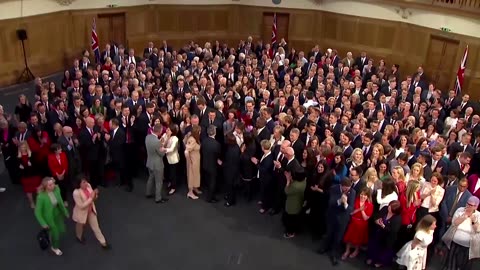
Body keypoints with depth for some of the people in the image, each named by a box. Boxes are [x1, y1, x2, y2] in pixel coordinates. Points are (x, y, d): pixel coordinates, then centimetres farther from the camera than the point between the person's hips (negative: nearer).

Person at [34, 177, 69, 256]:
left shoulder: (56, 189, -20)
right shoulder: (41, 197, -35)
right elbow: (37, 212, -22)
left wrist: (65, 212, 9)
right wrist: (43, 224, -18)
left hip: (58, 214, 5)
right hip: (49, 218, -5)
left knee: (61, 231, 24)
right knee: (55, 233, 16)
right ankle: (55, 247, 50)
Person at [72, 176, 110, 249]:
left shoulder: (88, 186, -15)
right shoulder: (76, 193, -34)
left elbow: (93, 198, -1)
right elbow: (81, 206, -30)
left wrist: (95, 195, -24)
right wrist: (91, 198, -33)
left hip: (91, 211, 5)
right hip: (81, 213, -4)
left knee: (96, 227, 16)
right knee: (80, 226, 26)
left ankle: (103, 242, 28)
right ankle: (79, 237, 58)